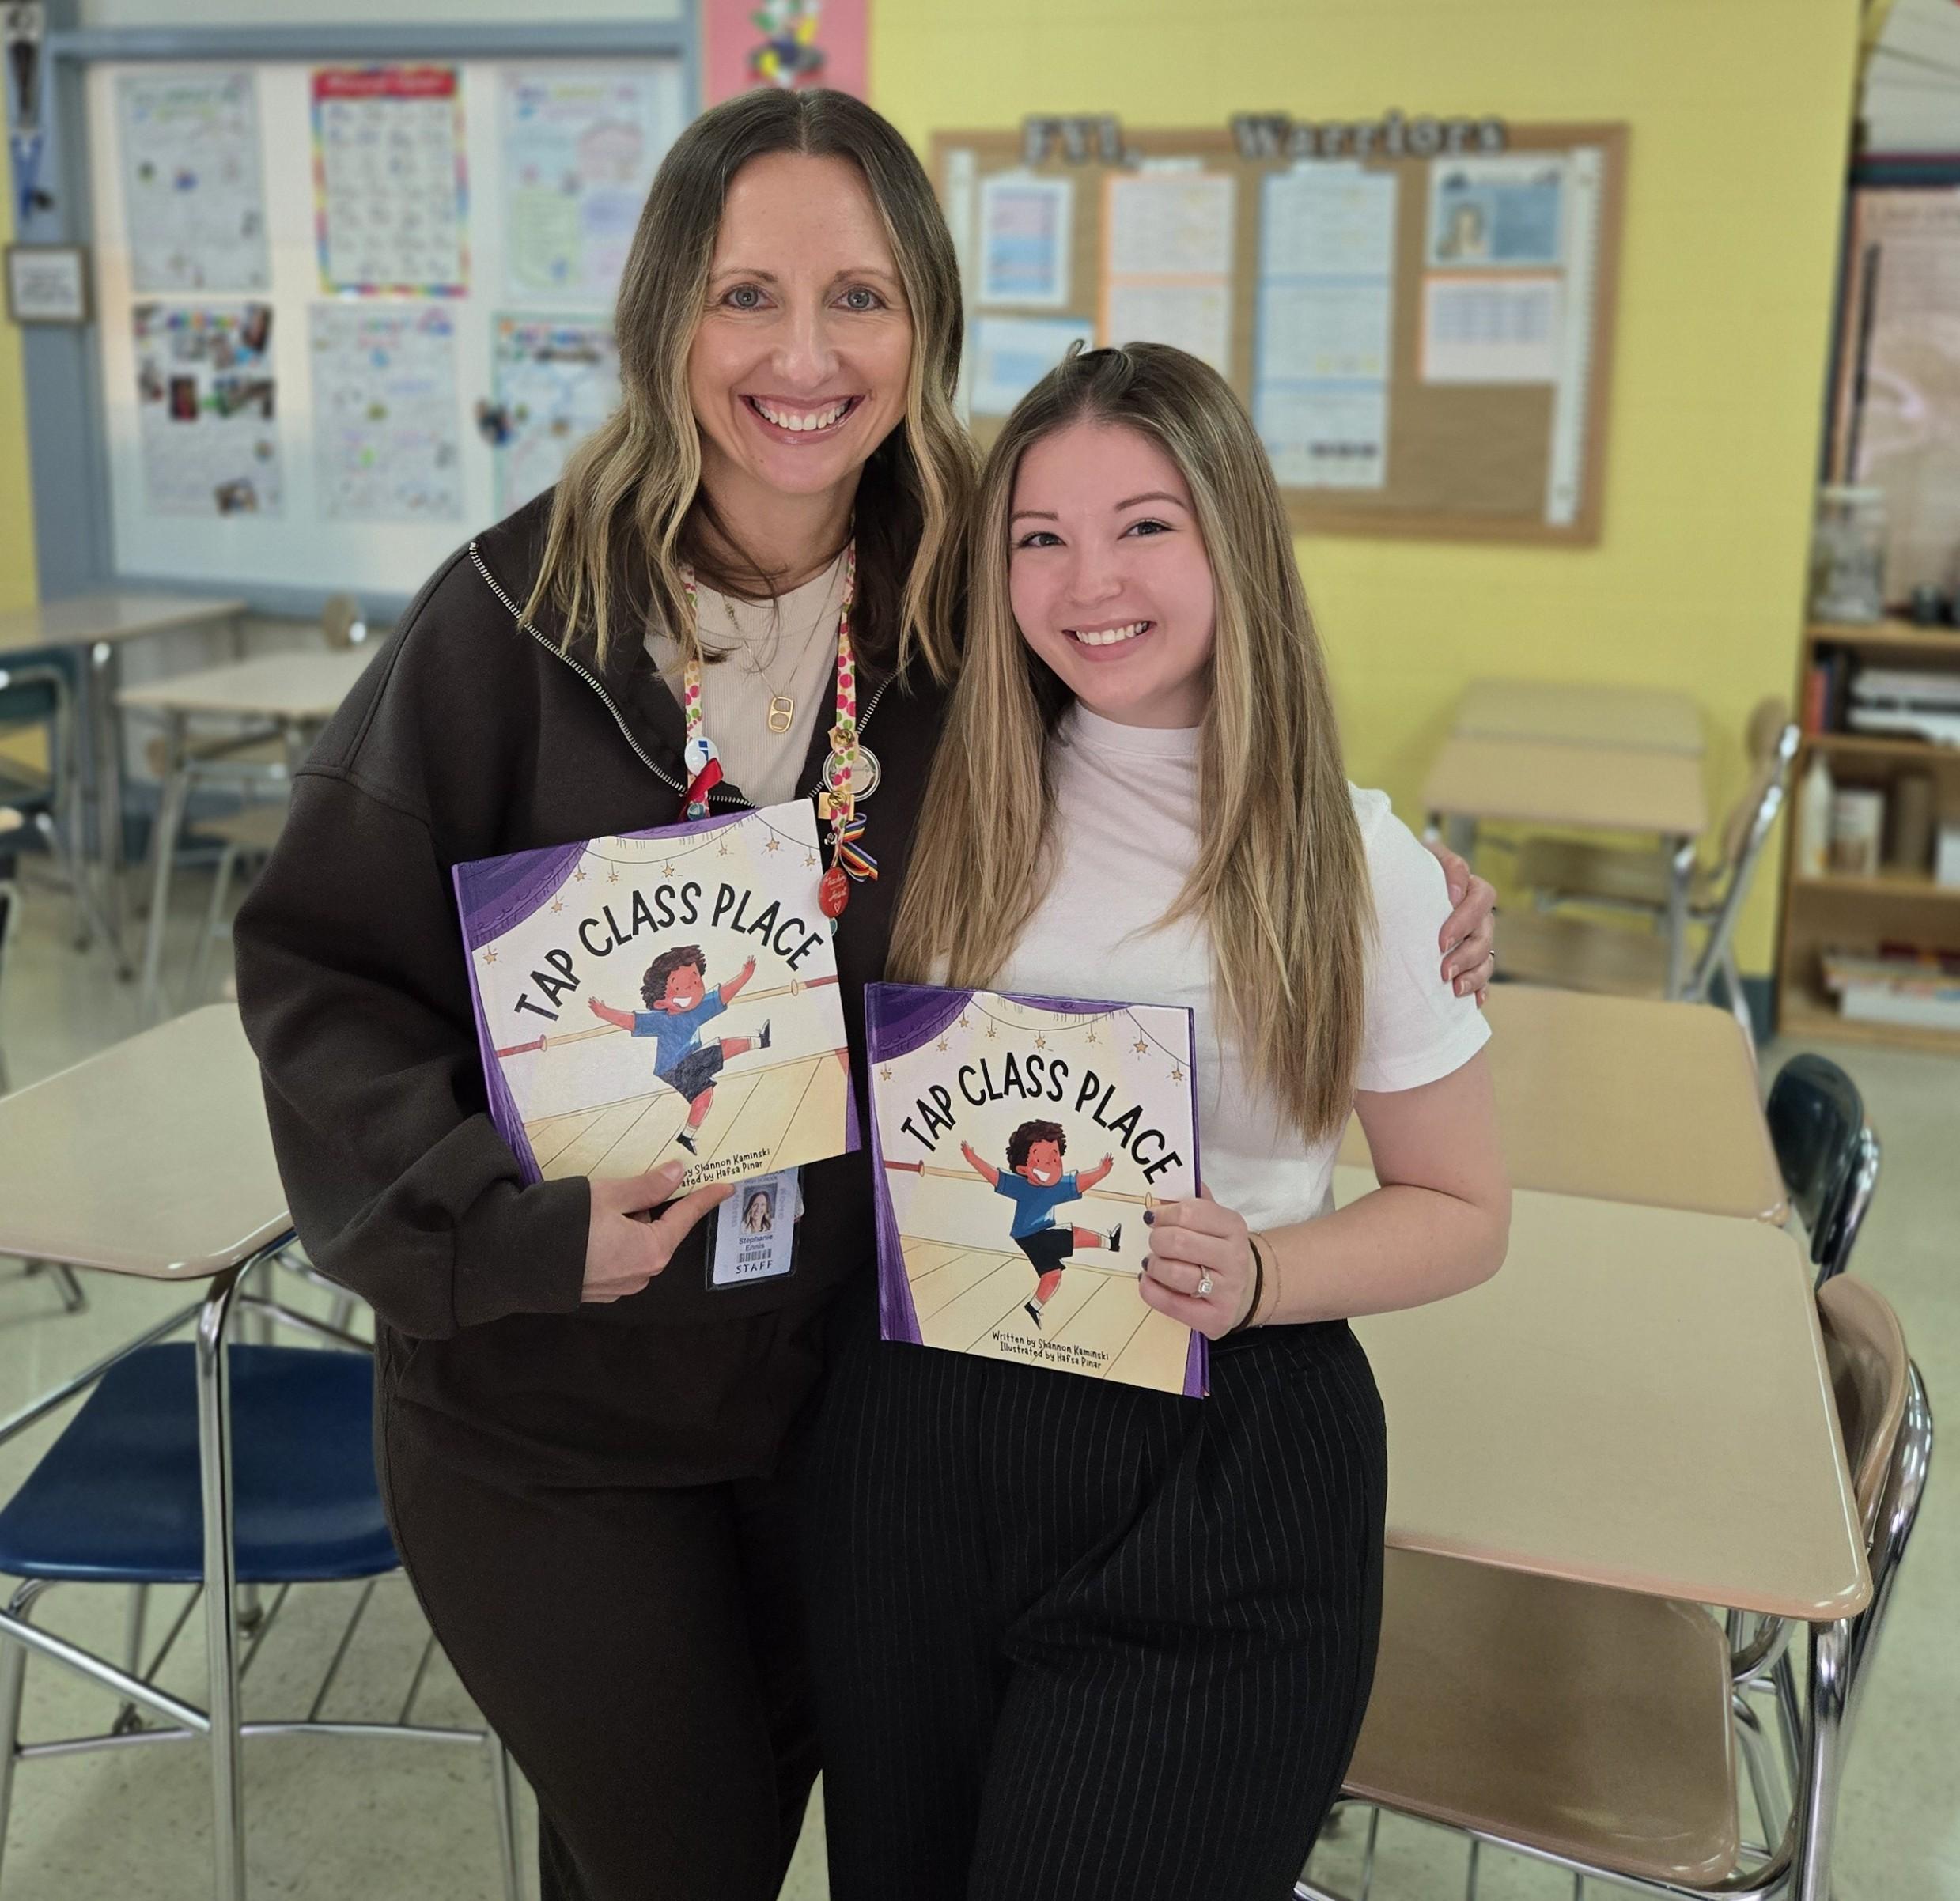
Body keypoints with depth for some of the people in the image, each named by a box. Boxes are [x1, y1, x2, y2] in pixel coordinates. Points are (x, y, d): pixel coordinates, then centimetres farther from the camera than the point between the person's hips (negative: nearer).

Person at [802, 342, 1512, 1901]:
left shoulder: (1357, 868, -7)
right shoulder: (953, 811, 0)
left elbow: (1463, 1212, 0)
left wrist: (1257, 1275, -16)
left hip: (1217, 1483, -3)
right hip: (921, 1445, 4)